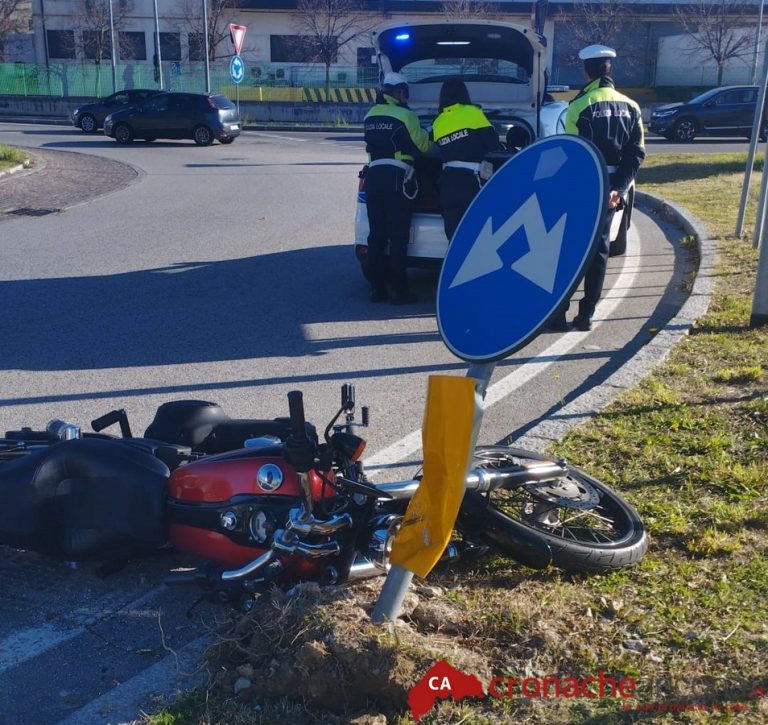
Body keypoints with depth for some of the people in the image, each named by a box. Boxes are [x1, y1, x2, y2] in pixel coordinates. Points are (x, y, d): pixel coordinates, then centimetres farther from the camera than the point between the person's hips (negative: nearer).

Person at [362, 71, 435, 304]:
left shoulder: (370, 116, 12)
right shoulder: (405, 115, -7)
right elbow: (422, 145, 2)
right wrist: (428, 140, 24)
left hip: (373, 176, 6)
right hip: (396, 179, -6)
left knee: (376, 235, 9)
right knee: (398, 238, -2)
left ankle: (377, 288, 11)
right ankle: (400, 291, 0)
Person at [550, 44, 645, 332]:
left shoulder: (579, 107, -12)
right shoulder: (630, 107, 5)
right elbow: (636, 153, 0)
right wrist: (618, 189, -4)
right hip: (610, 188, 5)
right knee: (599, 248, 11)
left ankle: (558, 314, 7)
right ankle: (586, 316, 13)